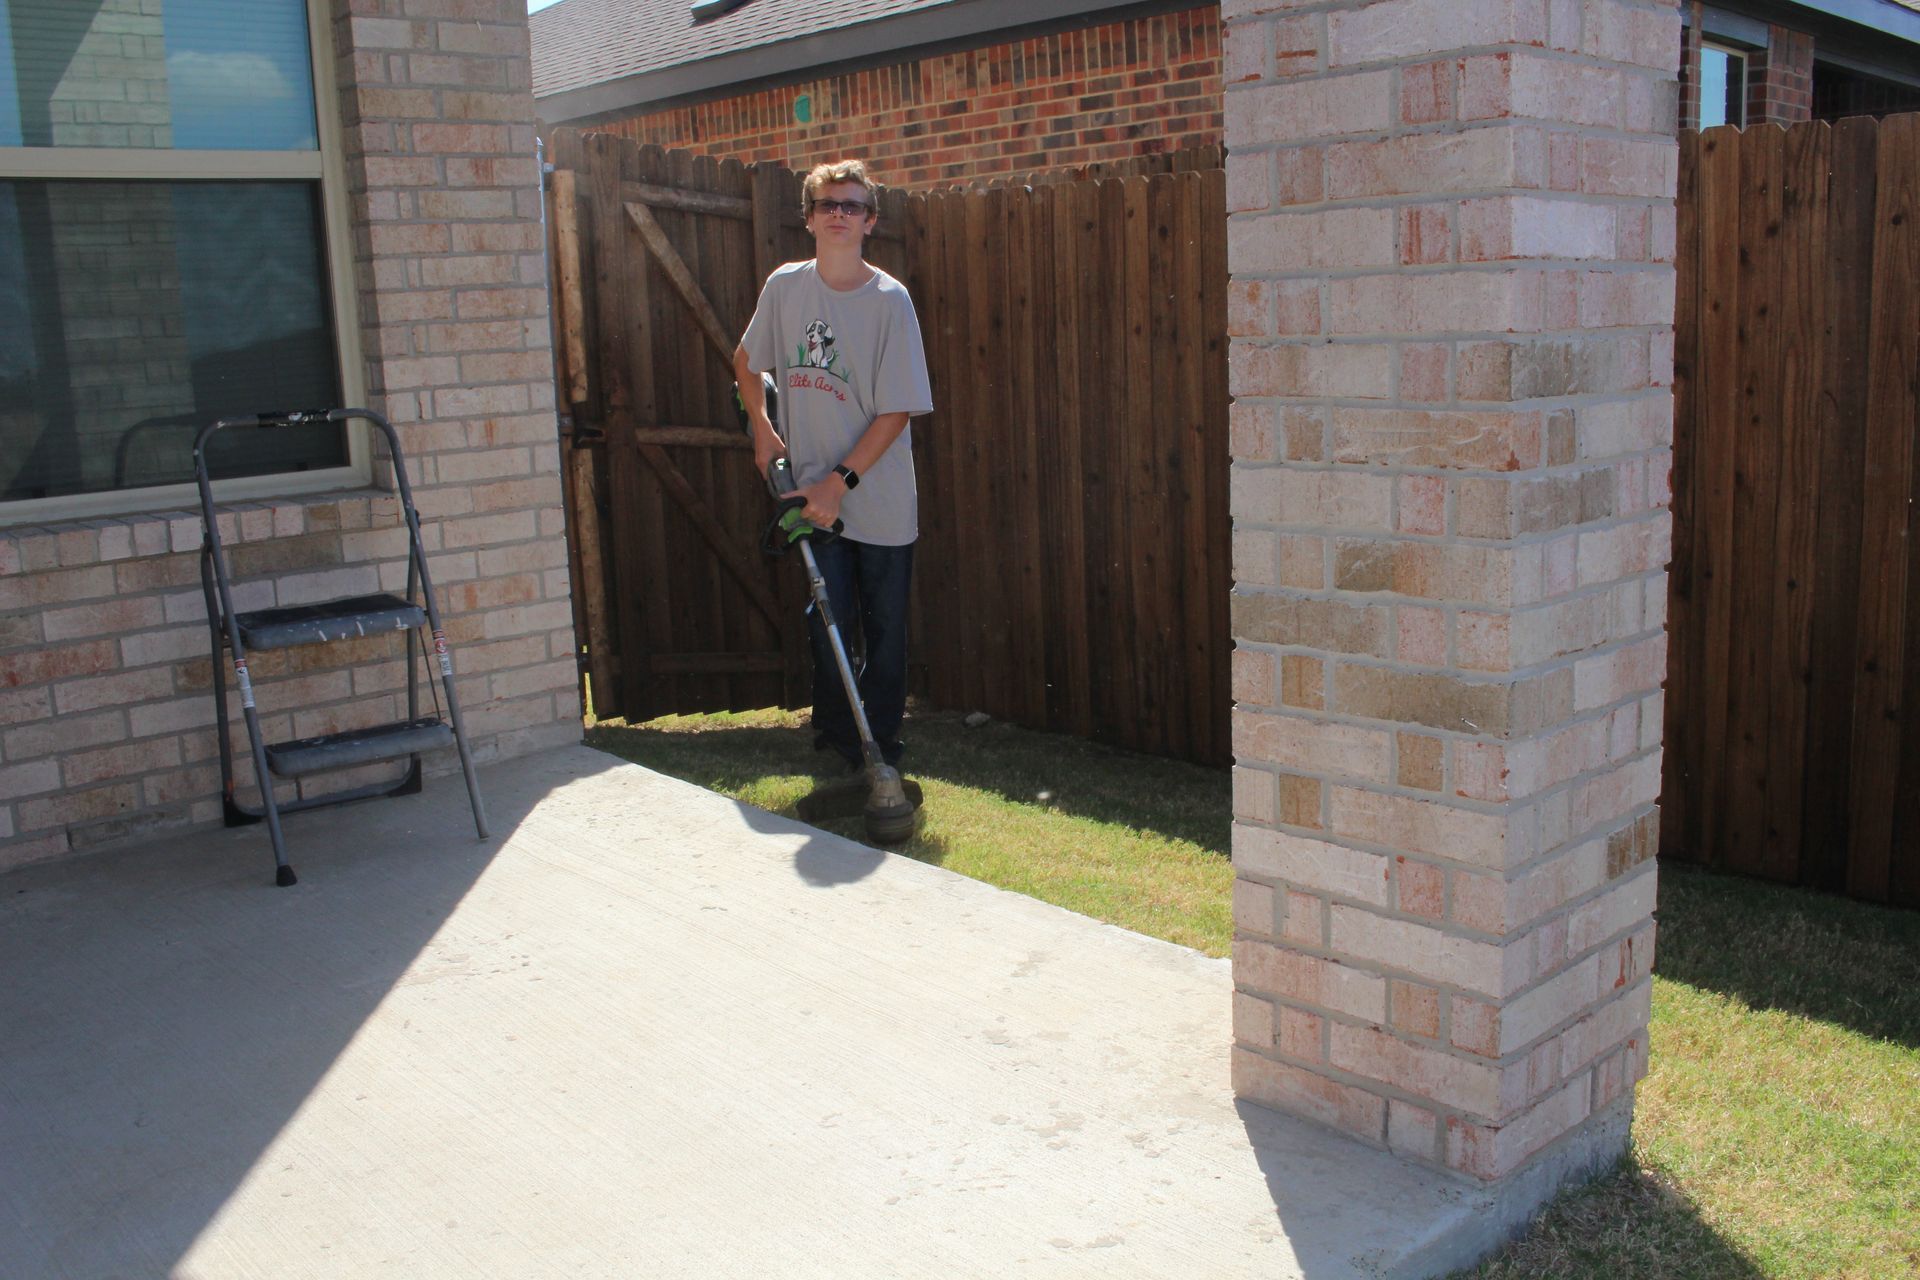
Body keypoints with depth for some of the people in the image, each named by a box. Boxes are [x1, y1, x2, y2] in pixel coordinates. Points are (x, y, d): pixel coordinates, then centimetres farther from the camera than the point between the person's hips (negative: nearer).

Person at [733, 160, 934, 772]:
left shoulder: (889, 298, -9)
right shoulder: (784, 286, 2)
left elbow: (897, 410, -10)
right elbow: (746, 360, 20)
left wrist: (840, 481, -13)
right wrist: (763, 432, 10)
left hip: (879, 498, -2)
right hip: (816, 494, 2)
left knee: (884, 630, 6)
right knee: (829, 622, 5)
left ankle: (882, 750, 20)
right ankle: (837, 746, 20)